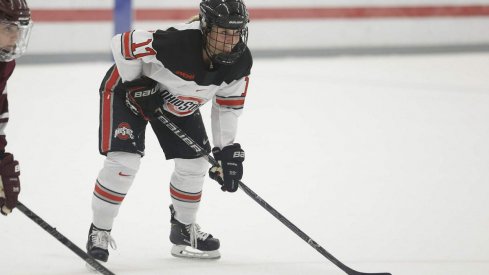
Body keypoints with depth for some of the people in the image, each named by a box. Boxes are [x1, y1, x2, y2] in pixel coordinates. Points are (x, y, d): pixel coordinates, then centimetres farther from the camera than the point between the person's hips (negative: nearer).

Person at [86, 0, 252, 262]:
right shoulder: (176, 43, -42)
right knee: (124, 160, -17)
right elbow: (122, 44, -34)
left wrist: (226, 150, -7)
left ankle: (183, 229, 30)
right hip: (129, 88, -6)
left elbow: (228, 105, -5)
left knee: (195, 161, 6)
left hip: (177, 102, 7)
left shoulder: (239, 62, -20)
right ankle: (99, 232, 0)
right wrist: (138, 87, -24)